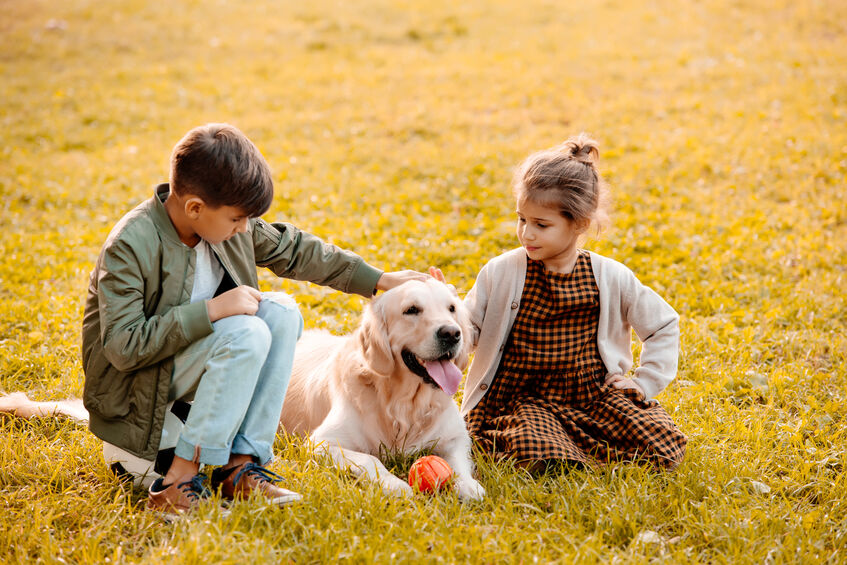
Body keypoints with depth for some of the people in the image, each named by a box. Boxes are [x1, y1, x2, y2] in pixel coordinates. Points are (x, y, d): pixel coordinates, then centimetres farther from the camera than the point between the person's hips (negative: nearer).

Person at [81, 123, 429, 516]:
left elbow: (292, 250, 12)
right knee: (246, 333, -29)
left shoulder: (227, 223, -4)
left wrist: (379, 280, 11)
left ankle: (241, 463, -15)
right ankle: (182, 476, -25)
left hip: (194, 355, 8)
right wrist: (212, 310, -32)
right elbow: (122, 346, -30)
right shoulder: (129, 247, -25)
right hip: (131, 384, -8)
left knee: (282, 312, -14)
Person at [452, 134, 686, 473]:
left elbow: (664, 325, 11)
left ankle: (574, 443, 4)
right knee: (539, 456, -36)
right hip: (524, 398, -2)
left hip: (595, 393, 3)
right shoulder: (501, 272, -4)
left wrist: (645, 383, 3)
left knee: (665, 450, -15)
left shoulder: (611, 278, -2)